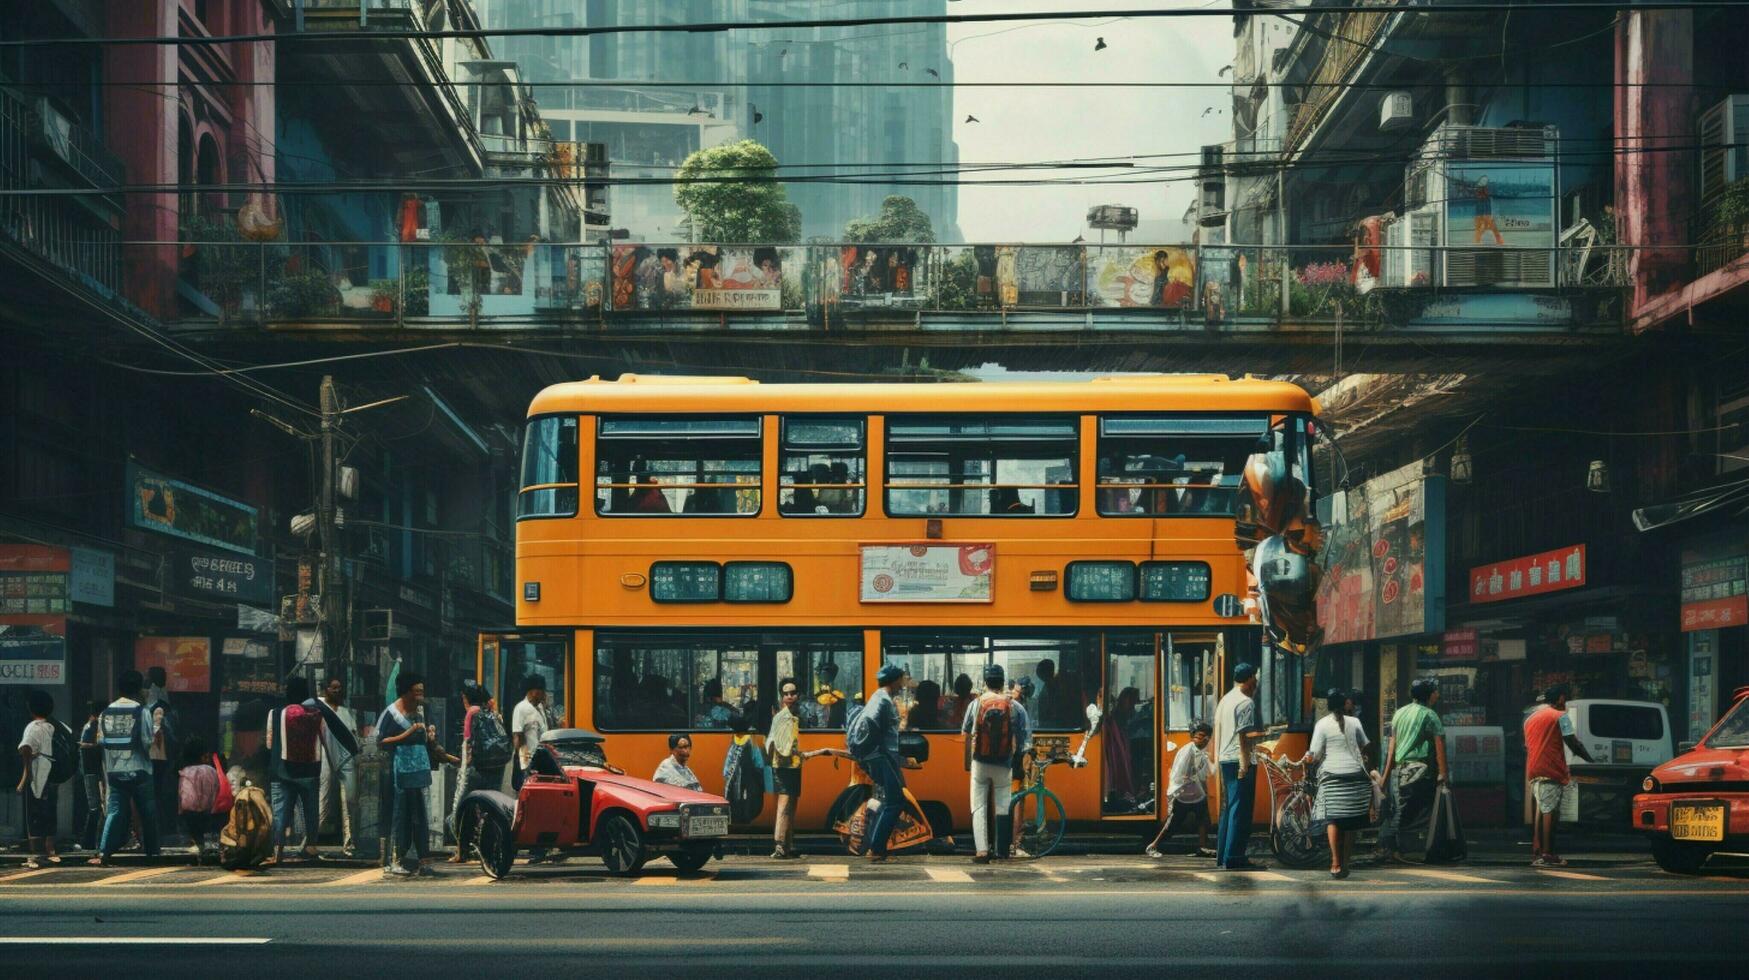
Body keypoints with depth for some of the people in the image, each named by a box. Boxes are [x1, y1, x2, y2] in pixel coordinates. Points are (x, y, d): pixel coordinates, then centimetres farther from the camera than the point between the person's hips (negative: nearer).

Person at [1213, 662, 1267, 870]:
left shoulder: (1225, 700, 17)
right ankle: (1234, 858, -12)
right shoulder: (1246, 703, -11)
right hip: (1239, 760, -9)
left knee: (1228, 808, 14)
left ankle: (1222, 856, 16)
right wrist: (1245, 765, -19)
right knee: (1240, 809, -8)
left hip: (1225, 759, 9)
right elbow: (1244, 736, -17)